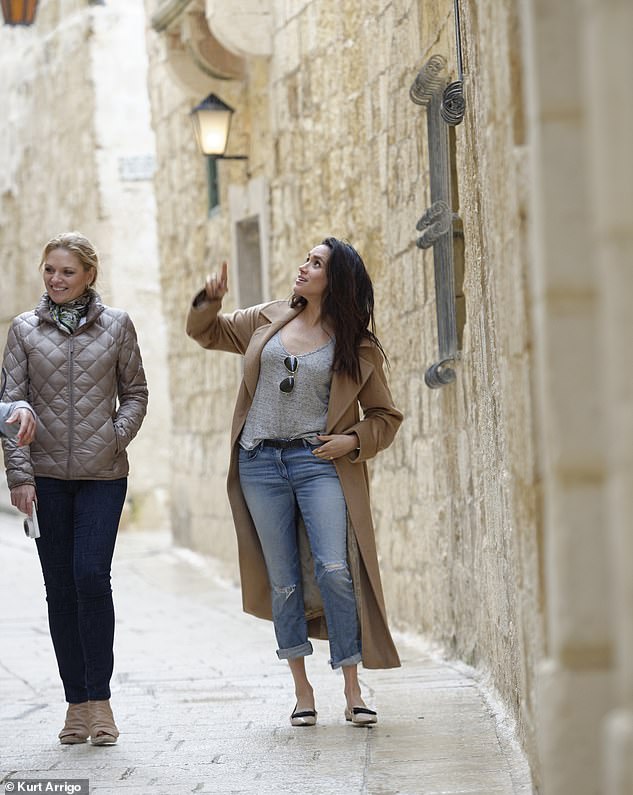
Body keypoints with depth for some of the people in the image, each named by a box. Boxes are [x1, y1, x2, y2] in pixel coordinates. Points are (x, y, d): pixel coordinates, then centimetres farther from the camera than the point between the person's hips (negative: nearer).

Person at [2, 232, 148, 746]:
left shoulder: (116, 325, 4)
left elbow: (135, 393, 11)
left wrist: (118, 438, -6)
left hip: (102, 473, -1)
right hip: (46, 475, 1)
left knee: (91, 577, -12)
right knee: (60, 587, 3)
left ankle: (99, 698, -3)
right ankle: (77, 702, 10)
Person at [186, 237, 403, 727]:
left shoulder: (357, 347, 3)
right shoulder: (267, 321, 11)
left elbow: (386, 416, 9)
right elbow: (205, 332, 25)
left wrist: (353, 441, -9)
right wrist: (210, 300, 4)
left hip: (319, 462, -3)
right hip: (261, 462, 3)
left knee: (334, 570, -15)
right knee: (283, 581, 4)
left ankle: (353, 693, -7)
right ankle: (302, 692, 12)